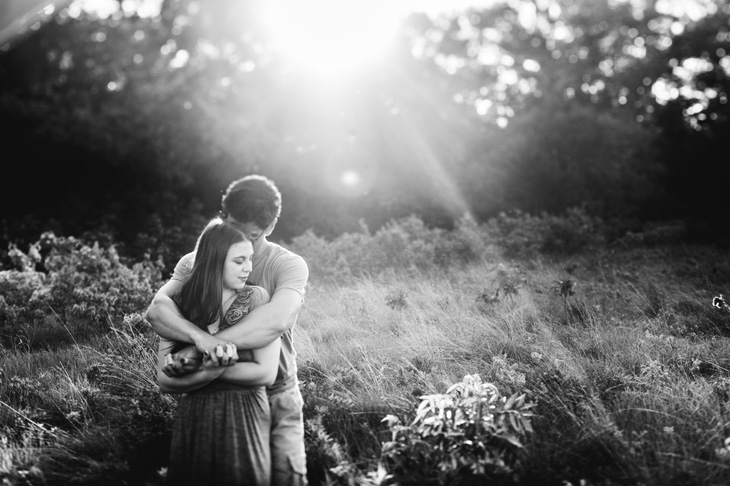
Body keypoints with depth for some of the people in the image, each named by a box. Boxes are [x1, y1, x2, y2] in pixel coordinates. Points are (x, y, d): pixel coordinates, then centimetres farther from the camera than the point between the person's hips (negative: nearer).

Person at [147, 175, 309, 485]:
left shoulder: (289, 265, -12)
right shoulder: (196, 262, -3)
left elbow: (277, 320, -31)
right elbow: (157, 309, -19)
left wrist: (196, 352, -35)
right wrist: (201, 338, -39)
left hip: (274, 396, -2)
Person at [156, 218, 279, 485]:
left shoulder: (256, 299, -7)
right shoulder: (180, 304, -1)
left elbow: (266, 373, -14)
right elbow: (165, 380, -4)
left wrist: (193, 364, -15)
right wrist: (213, 371, -22)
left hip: (244, 421, -2)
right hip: (192, 421, 2)